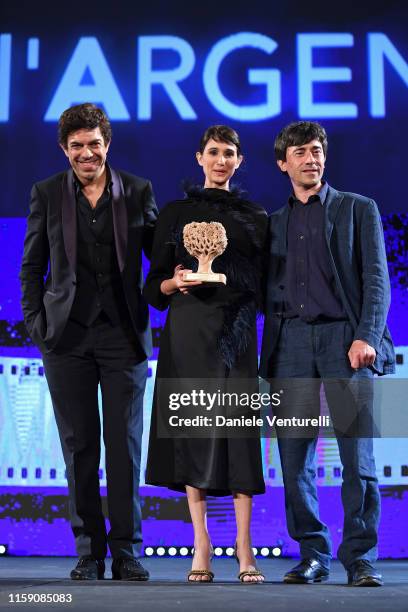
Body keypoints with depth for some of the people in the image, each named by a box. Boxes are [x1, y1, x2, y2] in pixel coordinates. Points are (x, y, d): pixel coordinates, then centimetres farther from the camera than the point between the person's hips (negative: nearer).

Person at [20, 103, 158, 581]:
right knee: (79, 446, 6)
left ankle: (126, 552, 10)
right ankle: (88, 552, 15)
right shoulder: (47, 193, 6)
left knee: (125, 446, 1)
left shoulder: (138, 191, 4)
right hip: (67, 335, 1)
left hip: (124, 334, -1)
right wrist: (35, 323, 1)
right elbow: (31, 266, 9)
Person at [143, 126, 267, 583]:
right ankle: (201, 548, 2)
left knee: (238, 429, -7)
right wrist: (174, 283, -12)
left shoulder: (255, 217, 14)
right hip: (189, 331, 0)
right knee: (192, 427, -4)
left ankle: (244, 549, -3)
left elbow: (264, 284, 13)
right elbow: (154, 285, 8)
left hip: (237, 334, 1)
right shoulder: (175, 213, 11)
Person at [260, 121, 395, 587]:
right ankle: (312, 556, 10)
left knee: (358, 455, -8)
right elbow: (270, 292, 18)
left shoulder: (358, 209, 10)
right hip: (291, 343, 3)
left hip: (345, 339, -3)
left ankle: (360, 557, 1)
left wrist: (366, 337, -12)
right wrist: (269, 353, 4)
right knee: (294, 457, 0)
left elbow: (376, 280, 1)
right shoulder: (274, 222, 20)